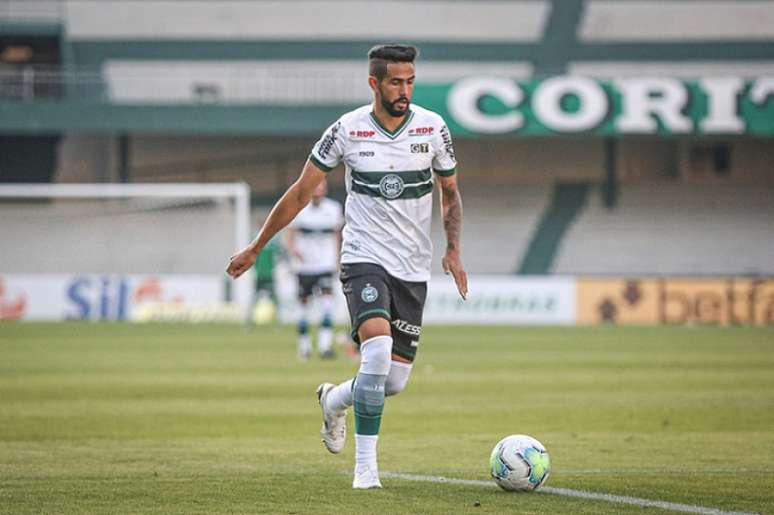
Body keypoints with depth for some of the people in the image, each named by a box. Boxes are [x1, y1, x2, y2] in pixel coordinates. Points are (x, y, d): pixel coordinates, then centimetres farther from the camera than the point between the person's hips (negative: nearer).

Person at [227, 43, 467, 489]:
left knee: (396, 380, 1)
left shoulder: (433, 128, -1)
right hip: (364, 258, -3)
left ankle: (335, 400, 36)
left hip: (413, 269, 3)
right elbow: (301, 192, 3)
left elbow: (450, 193, 14)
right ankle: (366, 466, -17)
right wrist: (255, 249, 6)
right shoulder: (347, 130, -6)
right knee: (378, 350, -27)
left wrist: (453, 249, -2)